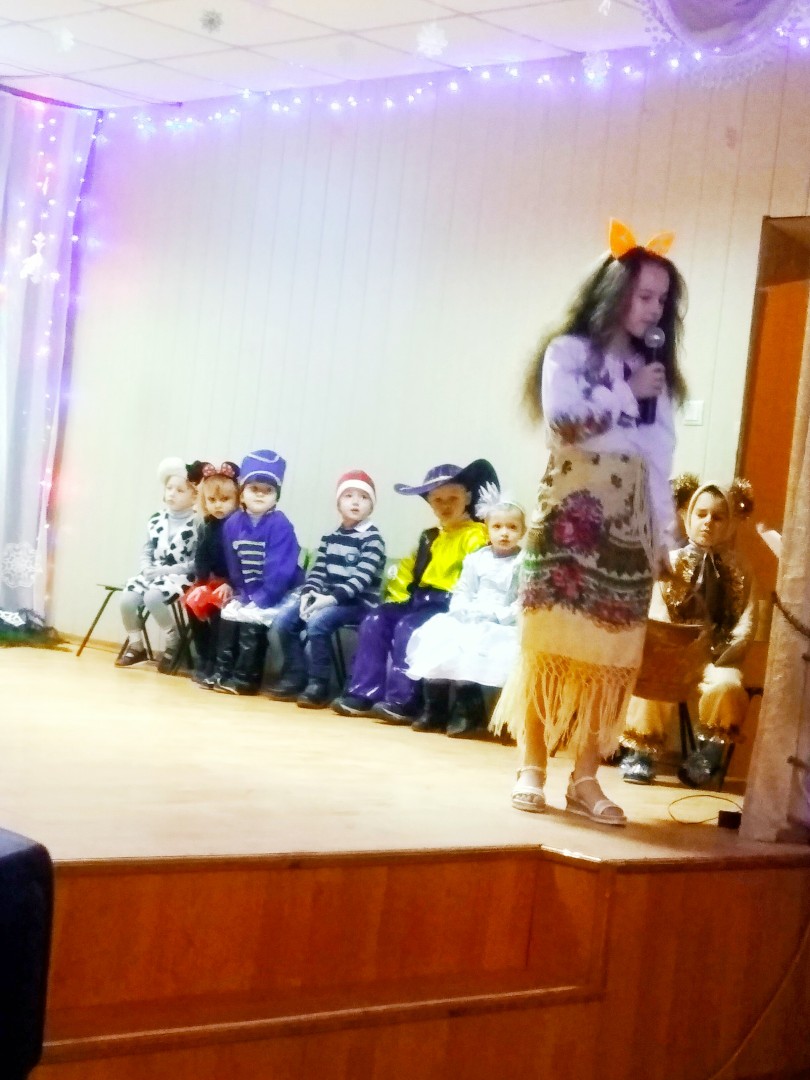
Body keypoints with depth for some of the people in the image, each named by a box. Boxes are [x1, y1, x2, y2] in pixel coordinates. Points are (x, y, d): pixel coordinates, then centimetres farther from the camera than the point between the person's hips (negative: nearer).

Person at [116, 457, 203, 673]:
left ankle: (174, 642, -11)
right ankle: (136, 645, 6)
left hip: (180, 576, -6)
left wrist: (166, 570, -16)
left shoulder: (197, 524, -8)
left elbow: (197, 562, -11)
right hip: (152, 574, 6)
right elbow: (147, 550, 15)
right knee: (127, 599, -18)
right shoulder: (156, 520, 10)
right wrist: (147, 568, -7)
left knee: (153, 597, -34)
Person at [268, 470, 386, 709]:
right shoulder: (329, 538, 15)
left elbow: (362, 578, -16)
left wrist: (332, 598, -27)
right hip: (327, 599, 7)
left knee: (317, 621, -32)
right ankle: (295, 677, -2)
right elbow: (318, 571, 10)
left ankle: (318, 684, -22)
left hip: (359, 602, -6)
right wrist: (308, 593, -11)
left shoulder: (372, 539, -5)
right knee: (283, 619, -12)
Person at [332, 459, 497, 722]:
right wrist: (396, 599, 10)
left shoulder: (476, 535, -5)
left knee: (407, 628, -30)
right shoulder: (429, 537, 24)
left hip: (448, 604, -8)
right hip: (419, 599, 8)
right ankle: (365, 693, -11)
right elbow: (410, 570, 25)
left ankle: (403, 701, -26)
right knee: (374, 621, -10)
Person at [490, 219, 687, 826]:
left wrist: (663, 536, 10)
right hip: (569, 518, -4)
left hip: (628, 526, 4)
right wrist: (627, 395, -9)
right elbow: (562, 421, -15)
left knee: (612, 655, 1)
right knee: (551, 644, -4)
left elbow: (661, 459, 14)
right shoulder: (569, 351, 1)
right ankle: (532, 771, 4)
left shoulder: (655, 369, 15)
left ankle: (586, 779, 6)